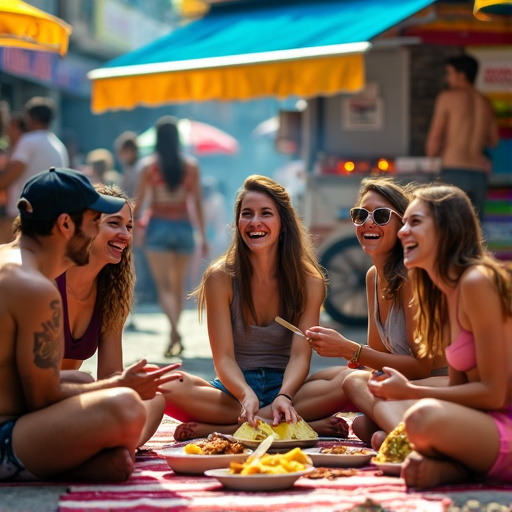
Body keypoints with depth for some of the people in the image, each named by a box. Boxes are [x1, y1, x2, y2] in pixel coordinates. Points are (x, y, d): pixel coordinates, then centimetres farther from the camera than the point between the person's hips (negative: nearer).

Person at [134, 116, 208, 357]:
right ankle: (174, 335, 21)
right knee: (179, 284, 16)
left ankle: (174, 330, -27)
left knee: (164, 285, -5)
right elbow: (197, 203, 1)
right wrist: (203, 235, 7)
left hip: (158, 226, -2)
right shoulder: (191, 166, 0)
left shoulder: (149, 167, -4)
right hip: (183, 227, 2)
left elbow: (138, 202, -2)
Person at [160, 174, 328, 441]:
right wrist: (246, 395, -32)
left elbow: (300, 355, -11)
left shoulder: (309, 281, -2)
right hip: (233, 389, 0)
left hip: (284, 386, 0)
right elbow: (224, 358, -10)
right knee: (163, 385, -31)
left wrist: (284, 396, -33)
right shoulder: (220, 277, -4)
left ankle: (220, 428, -28)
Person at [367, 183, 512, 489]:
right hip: (482, 424, 10)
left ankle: (457, 468, -8)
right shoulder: (444, 295, 13)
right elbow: (458, 388, 12)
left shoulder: (477, 282, -16)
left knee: (425, 418, -37)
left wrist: (409, 392, -12)